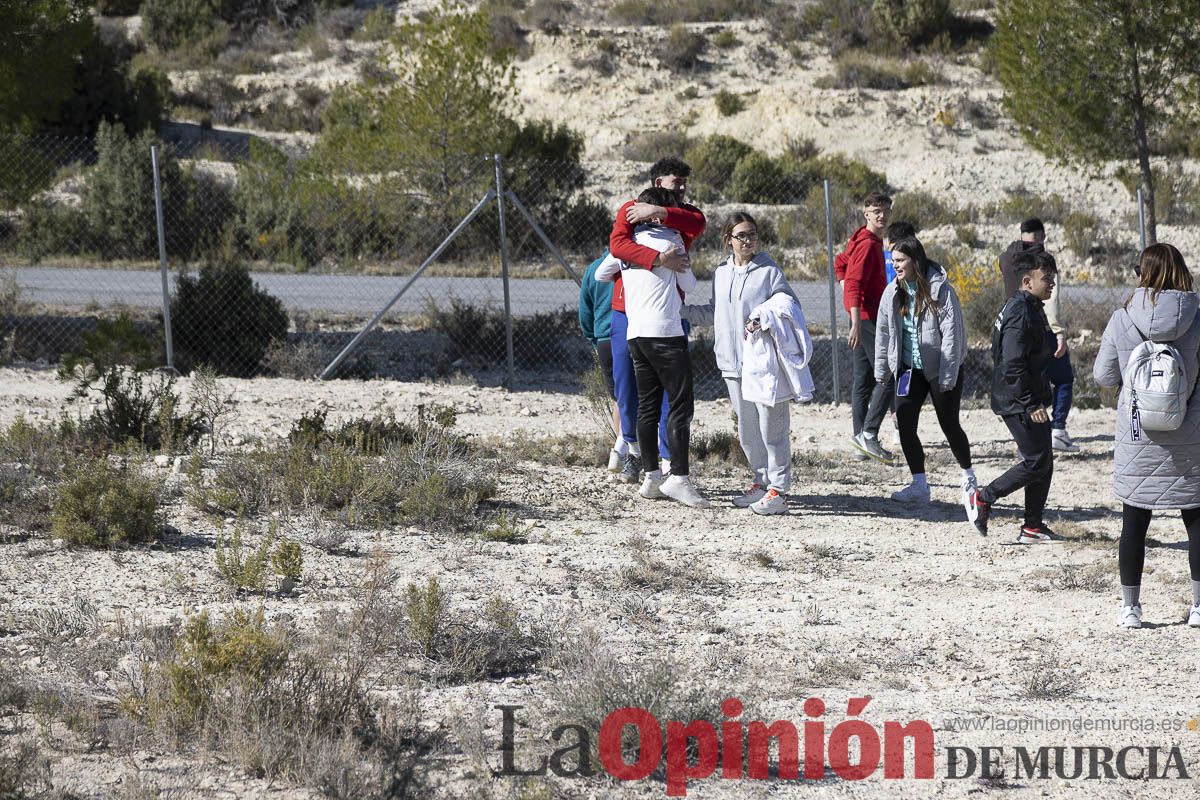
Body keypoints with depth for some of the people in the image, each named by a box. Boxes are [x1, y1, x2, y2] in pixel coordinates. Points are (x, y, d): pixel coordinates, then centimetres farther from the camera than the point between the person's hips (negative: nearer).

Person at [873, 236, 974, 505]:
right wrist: (881, 369, 10)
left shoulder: (940, 289, -16)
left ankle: (968, 477, 25)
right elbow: (883, 332, 10)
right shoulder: (893, 292, 1)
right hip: (910, 369, 5)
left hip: (940, 369, -5)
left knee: (949, 425, 3)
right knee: (905, 424, -6)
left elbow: (952, 333, -17)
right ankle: (919, 485, 2)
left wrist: (948, 376, -19)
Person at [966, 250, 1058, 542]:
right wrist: (1031, 405, -25)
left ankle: (1032, 526, 16)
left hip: (1029, 399, 10)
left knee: (1044, 461, 11)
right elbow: (1012, 367, -26)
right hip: (1018, 402, -10)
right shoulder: (1020, 315, -20)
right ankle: (982, 498, 3)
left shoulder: (1031, 308, 13)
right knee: (1036, 462, -8)